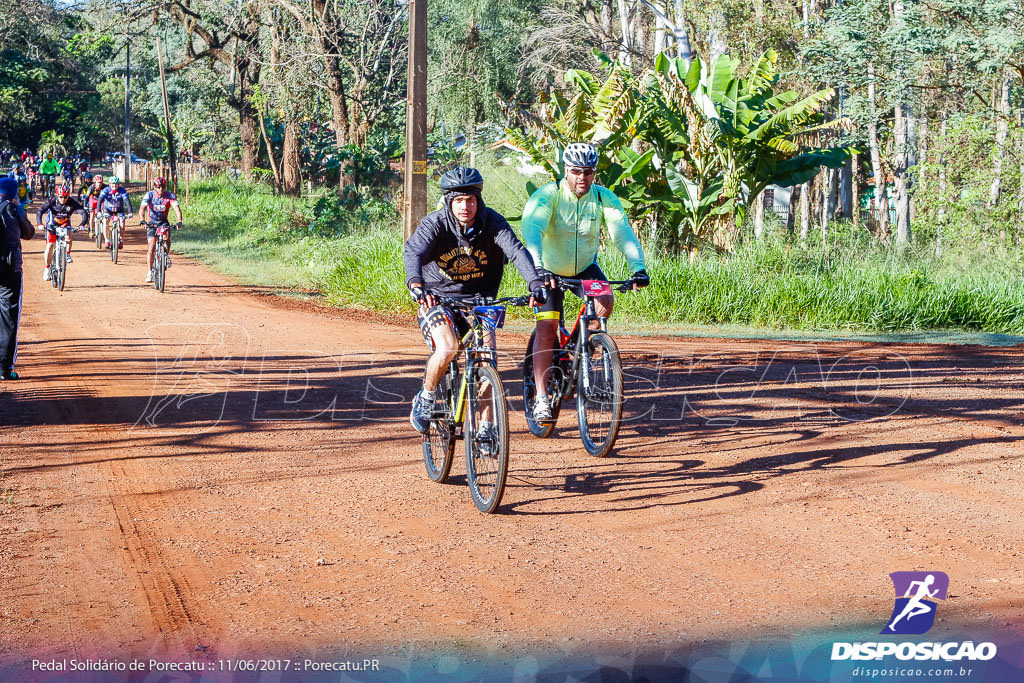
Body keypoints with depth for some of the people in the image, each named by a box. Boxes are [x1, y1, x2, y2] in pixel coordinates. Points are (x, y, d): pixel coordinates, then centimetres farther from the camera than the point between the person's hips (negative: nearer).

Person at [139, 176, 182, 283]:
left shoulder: (170, 196, -15)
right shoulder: (149, 195, -17)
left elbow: (177, 209, -25)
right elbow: (142, 208, -28)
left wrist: (179, 221, -43)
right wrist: (142, 219, -47)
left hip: (163, 222, 1)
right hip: (151, 223, -1)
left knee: (167, 237, -30)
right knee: (151, 247, -12)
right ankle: (150, 272, -8)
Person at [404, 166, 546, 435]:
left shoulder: (492, 222, -12)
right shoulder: (434, 224, -18)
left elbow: (516, 250, -26)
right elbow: (413, 251, -35)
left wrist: (535, 282, -43)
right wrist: (416, 284, -56)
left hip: (478, 299, 3)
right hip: (437, 297, -2)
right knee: (447, 348, -27)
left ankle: (485, 428, 5)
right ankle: (425, 399, 1)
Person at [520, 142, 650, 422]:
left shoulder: (604, 198, -13)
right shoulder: (548, 195, -22)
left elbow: (623, 233, -22)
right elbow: (531, 230, -37)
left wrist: (638, 268, -39)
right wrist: (537, 267, -54)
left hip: (584, 268, 2)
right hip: (550, 270, -2)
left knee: (605, 301, -25)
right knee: (547, 328, -14)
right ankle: (541, 397, -8)